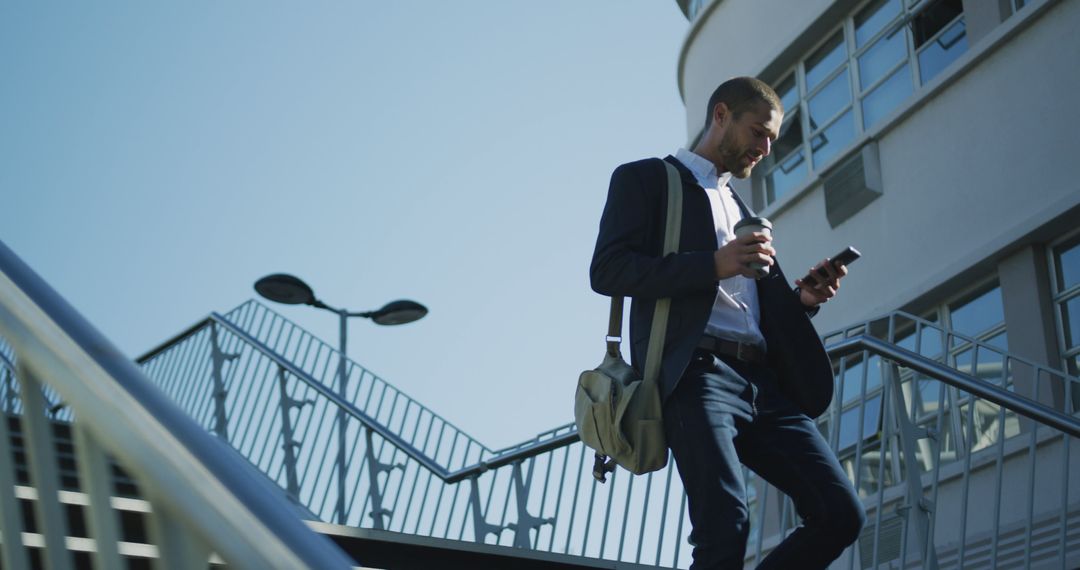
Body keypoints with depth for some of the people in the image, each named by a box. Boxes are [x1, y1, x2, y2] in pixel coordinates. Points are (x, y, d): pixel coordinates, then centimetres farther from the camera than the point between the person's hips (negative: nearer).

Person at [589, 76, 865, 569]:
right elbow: (607, 270, -4)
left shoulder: (743, 211, 32)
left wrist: (801, 298, 9)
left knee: (840, 514, -6)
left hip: (762, 381, 7)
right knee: (726, 526, -24)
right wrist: (713, 265, -14)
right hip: (695, 373, -7)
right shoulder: (646, 179, 11)